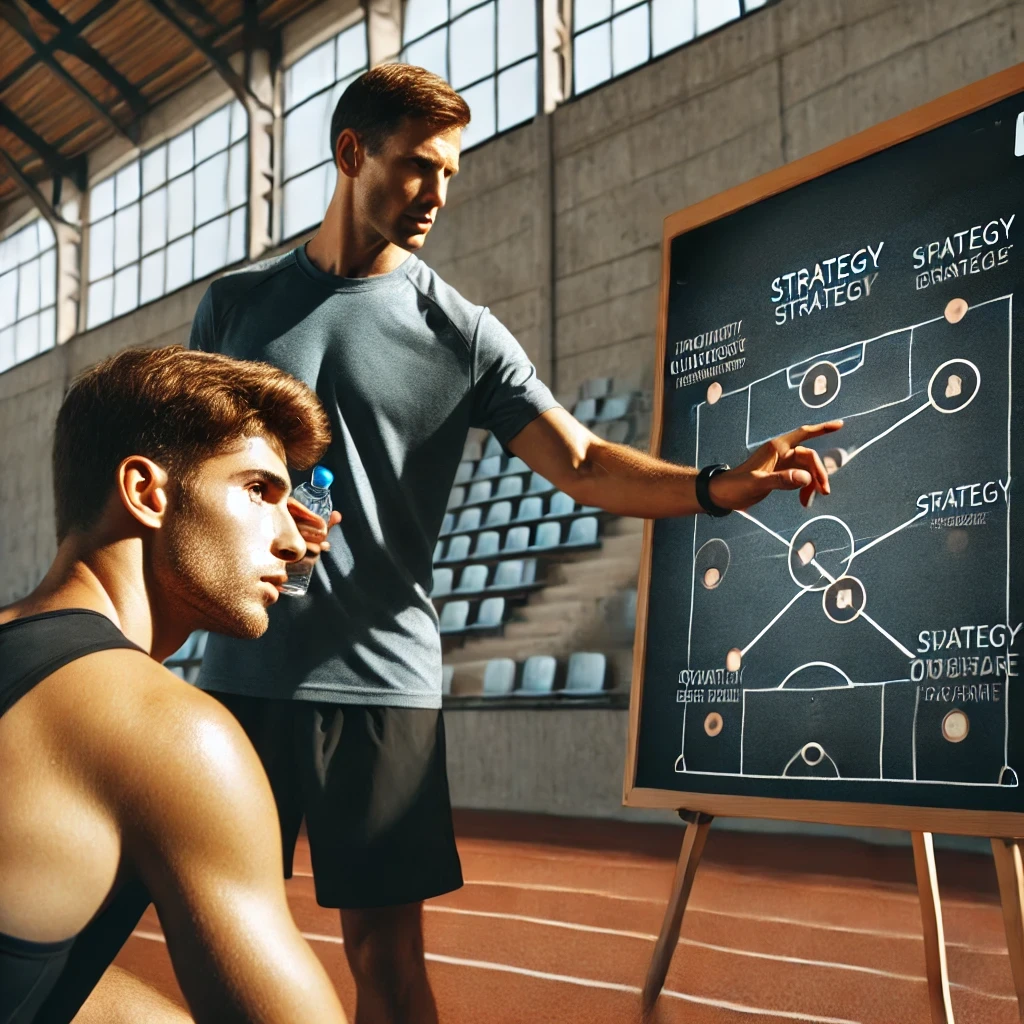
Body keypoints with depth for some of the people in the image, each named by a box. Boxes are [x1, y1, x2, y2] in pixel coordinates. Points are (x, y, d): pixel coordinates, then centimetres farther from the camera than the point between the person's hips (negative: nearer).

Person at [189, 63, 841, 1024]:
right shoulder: (234, 304, 10)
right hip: (243, 674, 2)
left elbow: (582, 462, -4)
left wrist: (716, 485, -20)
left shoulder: (463, 333, 5)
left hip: (386, 681, -1)